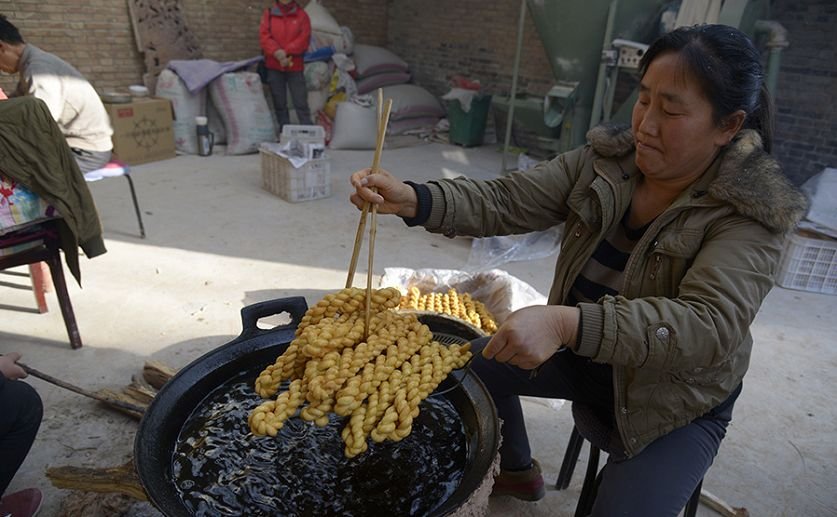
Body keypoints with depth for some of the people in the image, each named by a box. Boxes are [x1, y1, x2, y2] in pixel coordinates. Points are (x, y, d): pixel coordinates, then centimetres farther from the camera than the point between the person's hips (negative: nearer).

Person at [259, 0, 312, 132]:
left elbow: (304, 39, -5)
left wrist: (286, 52, -15)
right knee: (279, 103, 5)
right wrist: (277, 53, -17)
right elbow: (264, 37, -1)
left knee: (301, 103, -5)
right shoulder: (268, 14, 9)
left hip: (295, 67, -2)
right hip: (274, 67, 2)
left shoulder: (301, 15, 6)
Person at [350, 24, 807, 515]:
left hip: (676, 401, -4)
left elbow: (708, 327, -38)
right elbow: (507, 202, -16)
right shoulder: (606, 161, -10)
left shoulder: (749, 214, -24)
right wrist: (413, 200, -33)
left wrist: (568, 323, -52)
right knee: (473, 363, 6)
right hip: (584, 355, 5)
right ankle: (517, 470, 33)